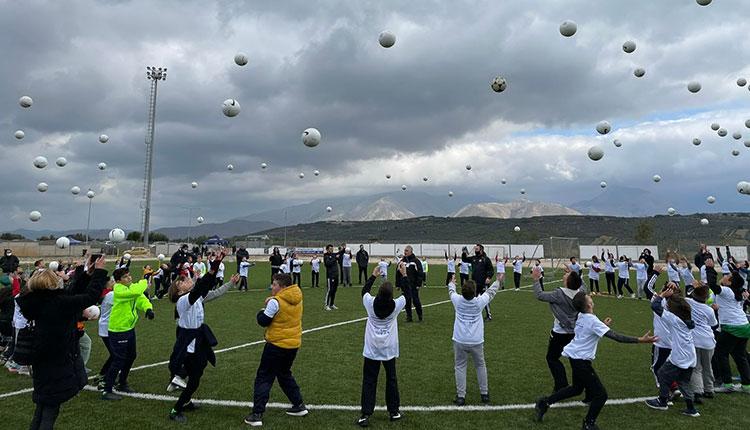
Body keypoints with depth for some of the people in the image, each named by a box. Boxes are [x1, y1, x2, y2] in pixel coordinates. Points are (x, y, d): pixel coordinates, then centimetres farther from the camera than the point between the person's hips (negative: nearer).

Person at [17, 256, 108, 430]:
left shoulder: (40, 302, -1)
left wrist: (87, 274, 11)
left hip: (42, 367, 7)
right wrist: (99, 271, -6)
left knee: (40, 413, 20)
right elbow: (91, 296, -16)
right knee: (49, 414, 4)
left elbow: (72, 295, 10)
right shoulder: (58, 303, -23)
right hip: (59, 368, -7)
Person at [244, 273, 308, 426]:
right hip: (294, 344, 7)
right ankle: (299, 405, 28)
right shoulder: (297, 298, 2)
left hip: (277, 345, -7)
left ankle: (257, 414, 3)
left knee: (263, 378, 4)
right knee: (285, 374, 25)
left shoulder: (275, 301, -19)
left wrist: (262, 310, 7)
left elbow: (263, 321, -13)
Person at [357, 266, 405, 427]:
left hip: (371, 350, 0)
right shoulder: (396, 305, -13)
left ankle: (366, 414, 2)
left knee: (369, 382, 4)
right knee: (391, 380, 16)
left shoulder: (370, 303, -11)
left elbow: (364, 290, 10)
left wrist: (373, 275, 19)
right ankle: (394, 411, 26)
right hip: (389, 350, 0)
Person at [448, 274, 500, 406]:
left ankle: (461, 396, 9)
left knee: (460, 367, 10)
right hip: (476, 341, 0)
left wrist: (452, 283, 38)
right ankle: (484, 393, 28)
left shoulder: (457, 300, -8)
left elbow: (451, 291, 16)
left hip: (459, 341, 0)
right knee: (480, 366, 19)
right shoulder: (479, 301, -9)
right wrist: (498, 281, 29)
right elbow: (490, 291, 10)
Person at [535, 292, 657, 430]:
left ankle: (544, 403, 27)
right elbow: (615, 336, -29)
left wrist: (604, 325, 20)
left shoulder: (581, 316, 3)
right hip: (581, 360, -9)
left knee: (577, 388, 26)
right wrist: (640, 340, -30)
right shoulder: (593, 321, -22)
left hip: (574, 356, 9)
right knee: (601, 394, 0)